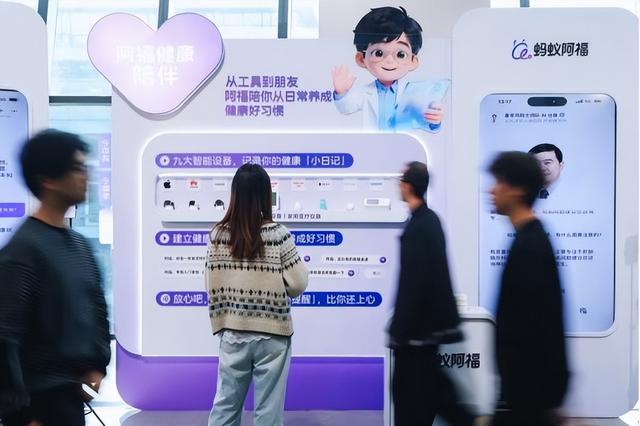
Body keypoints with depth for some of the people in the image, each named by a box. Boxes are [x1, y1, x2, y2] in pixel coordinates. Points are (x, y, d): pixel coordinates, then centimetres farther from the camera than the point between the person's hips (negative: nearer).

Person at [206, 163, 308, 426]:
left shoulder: (218, 234, -4)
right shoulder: (278, 234, -12)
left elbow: (212, 286, -1)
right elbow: (298, 285, -10)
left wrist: (220, 322, 12)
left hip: (232, 333, 3)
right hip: (271, 334, -3)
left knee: (226, 402, 15)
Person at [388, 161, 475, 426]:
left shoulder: (416, 227, -20)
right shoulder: (431, 218, 9)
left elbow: (412, 281, -22)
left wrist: (400, 330, -17)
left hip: (417, 323, -9)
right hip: (432, 316, 9)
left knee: (410, 387, 4)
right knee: (428, 379, 19)